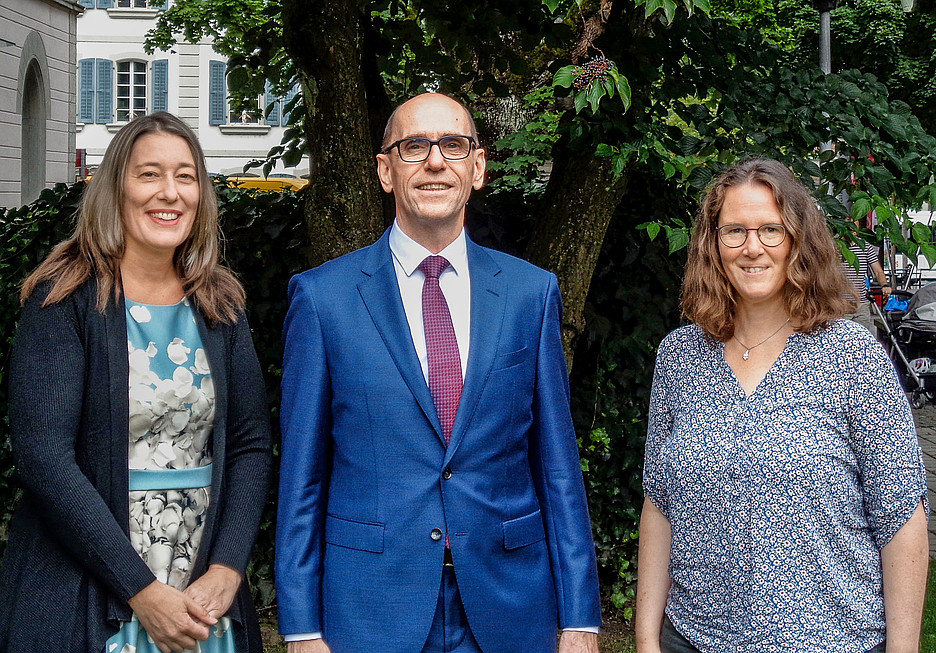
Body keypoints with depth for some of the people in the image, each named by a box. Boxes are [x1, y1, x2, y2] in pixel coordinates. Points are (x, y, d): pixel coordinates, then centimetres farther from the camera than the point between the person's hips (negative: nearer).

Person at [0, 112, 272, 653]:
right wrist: (141, 591, -18)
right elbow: (44, 457, -15)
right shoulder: (67, 300, -8)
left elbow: (251, 445, 4)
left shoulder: (221, 304, 5)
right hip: (84, 607, -4)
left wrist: (226, 571, -10)